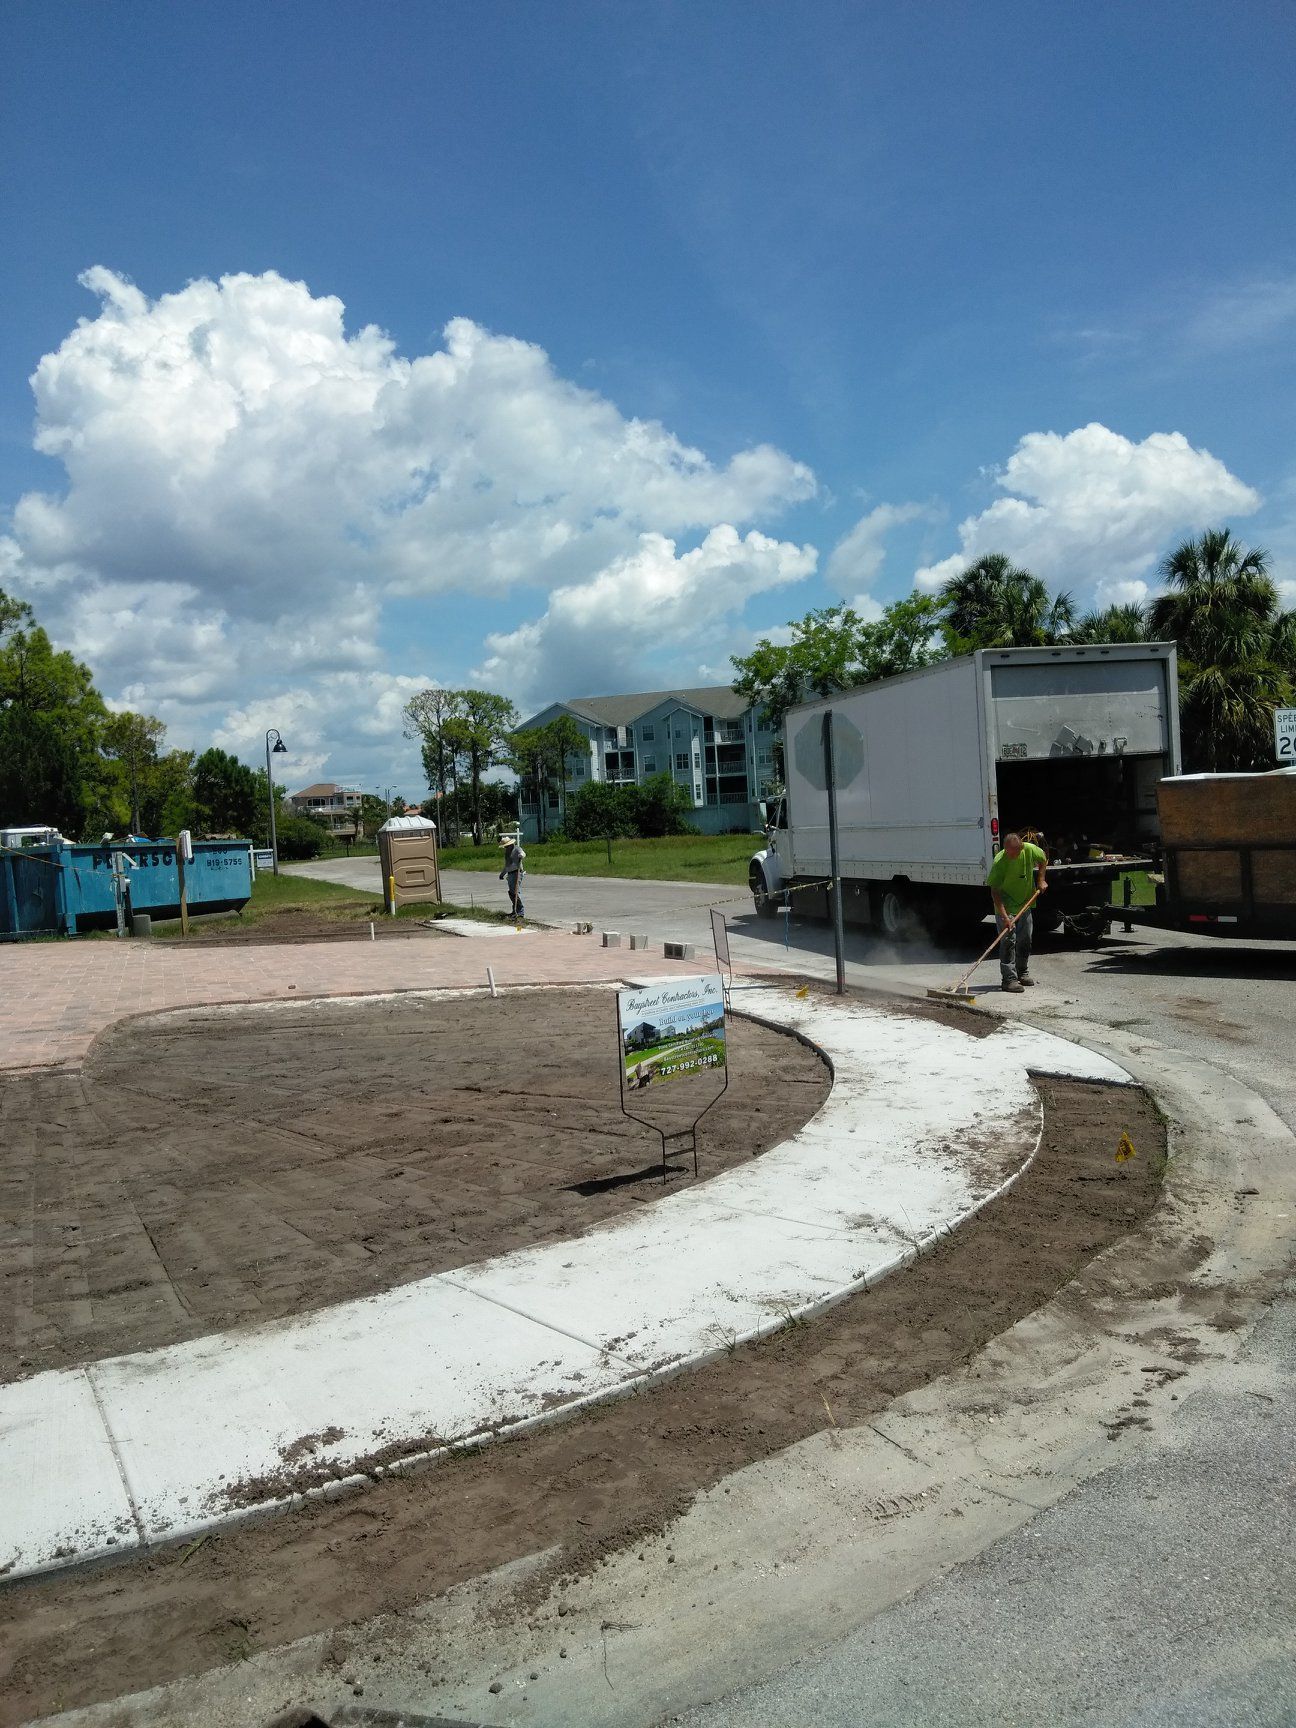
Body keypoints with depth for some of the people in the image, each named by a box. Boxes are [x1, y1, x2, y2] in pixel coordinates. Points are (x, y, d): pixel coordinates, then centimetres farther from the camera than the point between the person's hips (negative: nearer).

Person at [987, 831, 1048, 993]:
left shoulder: (1030, 850, -16)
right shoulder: (999, 862, -28)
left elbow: (1043, 860, 10)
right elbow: (995, 891, -25)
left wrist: (1041, 880, -1)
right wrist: (1004, 916, -30)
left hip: (1025, 903, 5)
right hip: (1006, 906, -5)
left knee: (1025, 940, 14)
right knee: (1009, 940, -11)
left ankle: (1023, 973, 30)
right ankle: (1009, 979, -8)